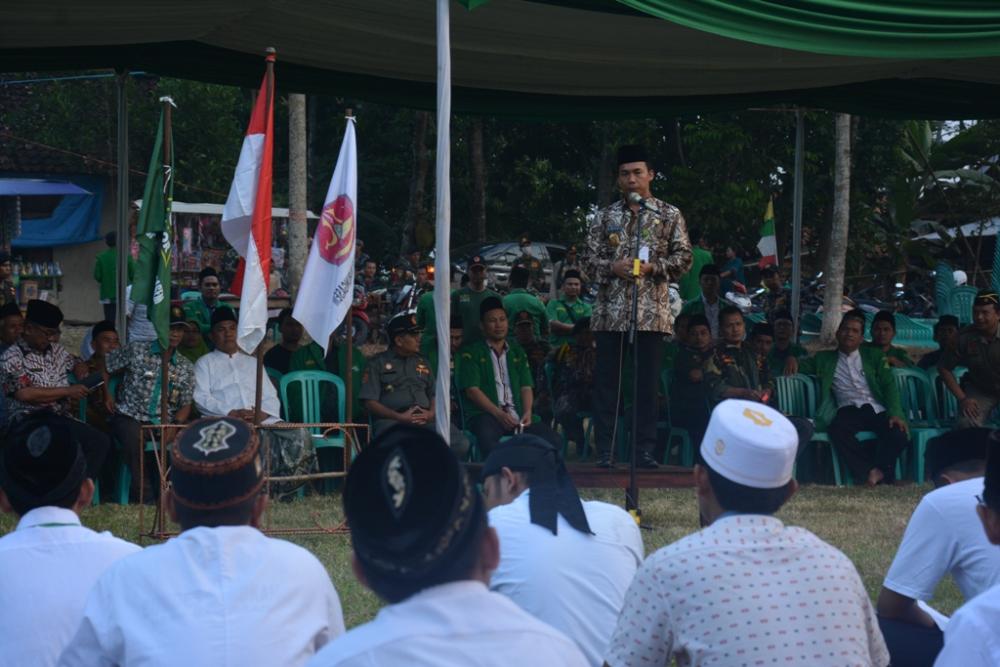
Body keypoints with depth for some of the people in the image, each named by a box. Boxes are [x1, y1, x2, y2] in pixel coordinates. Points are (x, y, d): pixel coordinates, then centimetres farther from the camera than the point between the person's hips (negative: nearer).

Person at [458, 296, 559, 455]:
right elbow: (472, 390, -3)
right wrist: (498, 414, -15)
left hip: (517, 416, 4)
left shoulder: (517, 351, 24)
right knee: (487, 437, -41)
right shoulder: (472, 353, 9)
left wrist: (527, 412, -6)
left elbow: (526, 386, 15)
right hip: (485, 414, -4)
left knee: (551, 439, -22)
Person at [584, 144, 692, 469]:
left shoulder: (669, 215, 6)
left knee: (648, 382, 0)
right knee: (607, 381, 1)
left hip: (652, 311, -1)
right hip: (611, 311, 1)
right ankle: (605, 450, 4)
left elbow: (684, 257, 3)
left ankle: (645, 449, 4)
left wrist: (652, 267, -12)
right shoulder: (605, 217, 11)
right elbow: (591, 260, 9)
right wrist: (613, 267, -11)